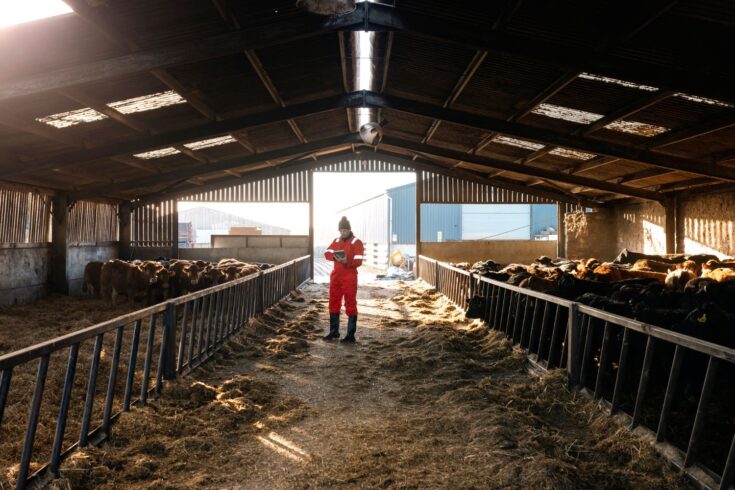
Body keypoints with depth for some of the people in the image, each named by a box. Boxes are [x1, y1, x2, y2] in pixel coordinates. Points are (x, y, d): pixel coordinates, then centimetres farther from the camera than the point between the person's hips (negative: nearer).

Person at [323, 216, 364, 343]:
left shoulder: (357, 242, -7)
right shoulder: (336, 241, 12)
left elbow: (358, 261, -14)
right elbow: (327, 253, 4)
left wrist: (347, 261, -32)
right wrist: (334, 257, -17)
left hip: (349, 278, -6)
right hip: (336, 277, 6)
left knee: (350, 305, -2)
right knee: (334, 303, 13)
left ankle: (351, 335, 2)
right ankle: (334, 331, 26)